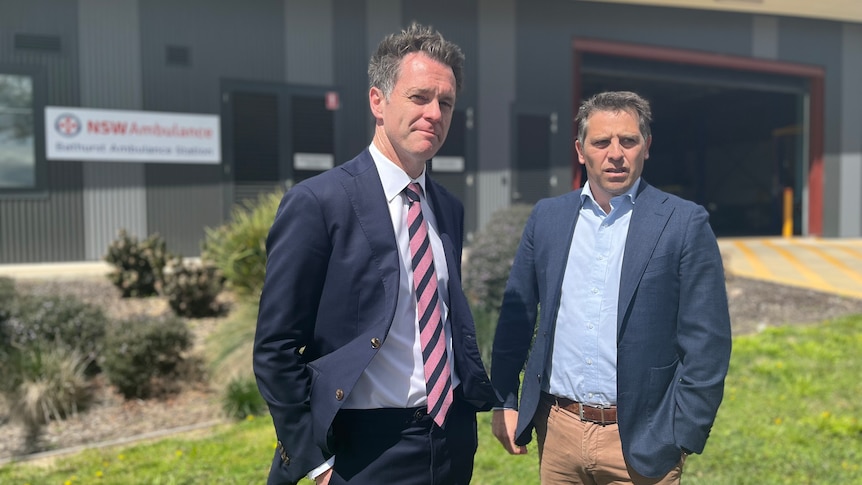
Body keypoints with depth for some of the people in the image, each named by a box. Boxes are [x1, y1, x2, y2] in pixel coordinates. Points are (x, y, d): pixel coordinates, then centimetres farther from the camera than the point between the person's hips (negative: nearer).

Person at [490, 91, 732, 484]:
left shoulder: (685, 223, -6)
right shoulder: (547, 216, 3)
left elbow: (707, 343, -6)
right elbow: (516, 316, 7)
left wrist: (684, 437, -8)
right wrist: (503, 402, 5)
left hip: (640, 440, -3)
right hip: (557, 431, 3)